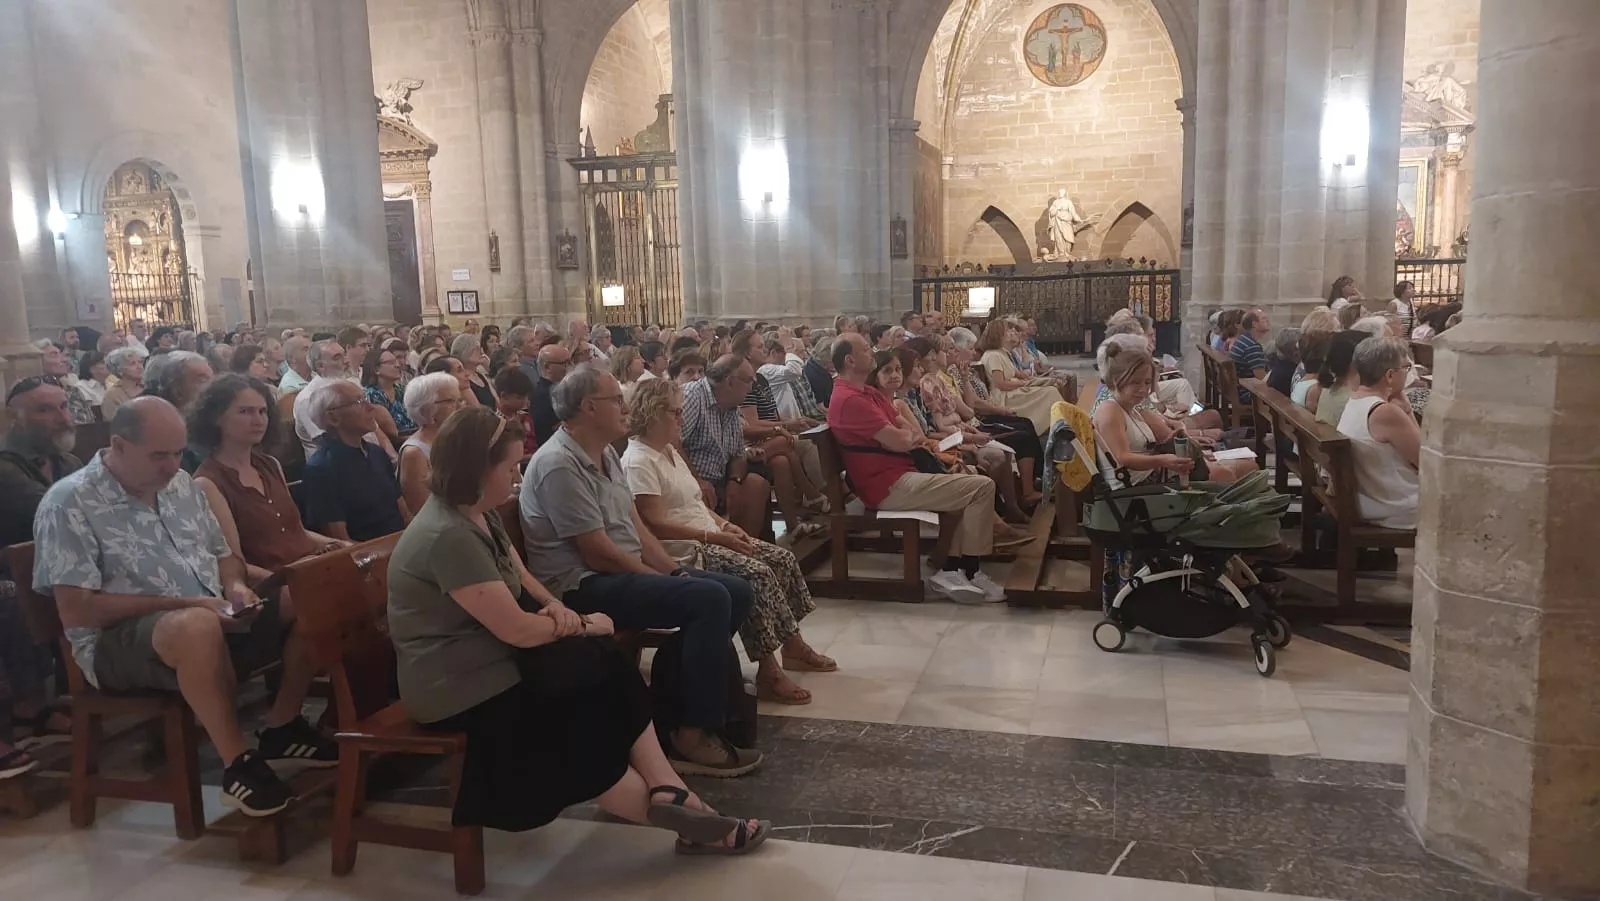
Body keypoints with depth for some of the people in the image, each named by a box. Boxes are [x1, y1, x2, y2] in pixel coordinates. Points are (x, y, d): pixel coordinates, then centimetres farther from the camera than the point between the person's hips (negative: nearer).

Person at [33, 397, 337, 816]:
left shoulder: (181, 485, 11)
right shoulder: (70, 503, -10)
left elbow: (223, 555, 20)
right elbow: (76, 610, -16)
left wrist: (236, 586, -4)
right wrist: (181, 603, -21)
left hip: (214, 619, 7)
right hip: (117, 641, -7)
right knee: (198, 626, -40)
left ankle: (283, 727, 3)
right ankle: (238, 763, -26)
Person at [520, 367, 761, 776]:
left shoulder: (606, 453, 12)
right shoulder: (559, 464, -19)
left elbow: (636, 526, 13)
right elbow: (598, 554, -20)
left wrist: (676, 572, 0)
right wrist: (666, 581, -11)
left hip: (625, 572, 10)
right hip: (582, 585, -10)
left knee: (736, 592, 2)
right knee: (709, 599, -26)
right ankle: (693, 736, -16)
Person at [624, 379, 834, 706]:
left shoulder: (669, 451, 16)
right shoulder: (638, 461, -16)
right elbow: (656, 526, -22)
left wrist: (724, 524, 5)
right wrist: (715, 536, -22)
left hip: (709, 537, 10)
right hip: (682, 551, -10)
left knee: (783, 559, 0)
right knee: (757, 573, -27)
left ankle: (793, 646, 11)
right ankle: (768, 673, -21)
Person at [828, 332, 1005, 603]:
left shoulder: (867, 392, 16)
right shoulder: (849, 399, -18)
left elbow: (908, 435, 17)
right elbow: (900, 442, -20)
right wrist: (910, 436, 2)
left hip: (900, 474, 11)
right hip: (890, 486, -11)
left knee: (967, 481, 18)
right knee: (982, 487, -13)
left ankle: (952, 570, 8)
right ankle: (968, 572, 0)